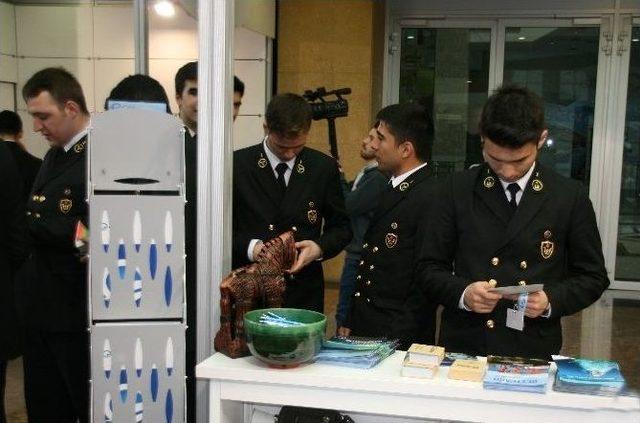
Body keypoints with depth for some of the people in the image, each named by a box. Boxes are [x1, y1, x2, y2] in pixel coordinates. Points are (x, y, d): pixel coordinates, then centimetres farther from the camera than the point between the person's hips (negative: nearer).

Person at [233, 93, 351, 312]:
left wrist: (320, 247, -10)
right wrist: (250, 247, -17)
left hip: (304, 294, 2)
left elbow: (341, 227, 10)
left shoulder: (324, 167, 3)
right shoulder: (237, 164, -3)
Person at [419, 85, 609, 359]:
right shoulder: (458, 191, 0)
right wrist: (463, 293, -16)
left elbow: (593, 277, 5)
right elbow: (430, 268, 3)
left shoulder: (571, 198, -2)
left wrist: (551, 300, -13)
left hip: (534, 353, 0)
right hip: (463, 347, 1)